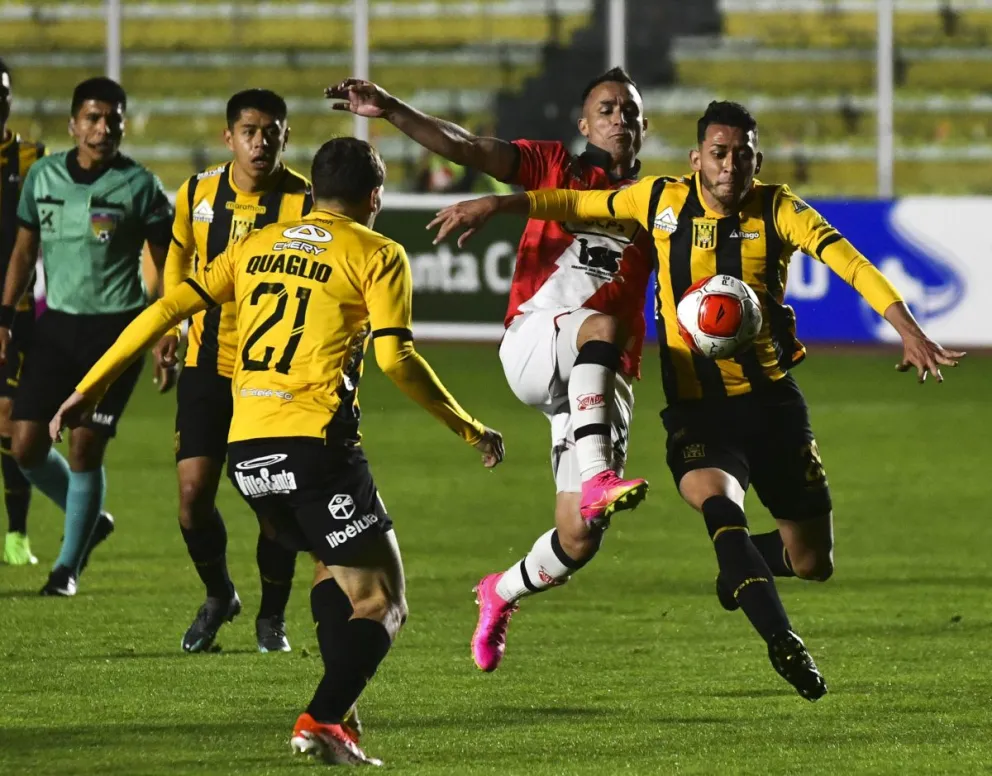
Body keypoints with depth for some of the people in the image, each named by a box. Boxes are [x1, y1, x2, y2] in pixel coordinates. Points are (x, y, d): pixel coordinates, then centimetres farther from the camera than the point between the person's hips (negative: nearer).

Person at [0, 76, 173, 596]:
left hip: (115, 328, -4)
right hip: (56, 323, 4)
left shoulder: (139, 186, -6)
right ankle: (90, 520, 26)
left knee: (84, 448, -8)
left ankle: (69, 564, 8)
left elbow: (166, 265, -1)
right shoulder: (44, 175, 4)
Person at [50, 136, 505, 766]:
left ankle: (336, 714, 15)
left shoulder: (256, 246, 18)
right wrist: (469, 429, 2)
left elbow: (167, 309, 13)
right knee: (380, 602, 2)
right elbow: (396, 358, -8)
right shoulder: (377, 254, 3)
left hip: (247, 452, 6)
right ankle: (323, 721, -18)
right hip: (316, 445, -6)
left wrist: (90, 389, 17)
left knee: (333, 567, 27)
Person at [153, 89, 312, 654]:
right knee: (193, 491, -4)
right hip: (208, 364, 2)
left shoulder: (305, 203, -10)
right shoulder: (198, 194, 0)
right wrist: (169, 326, 9)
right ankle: (219, 596, 23)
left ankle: (273, 616, 20)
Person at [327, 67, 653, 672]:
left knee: (580, 539, -5)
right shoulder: (555, 165, 11)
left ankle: (504, 591, 29)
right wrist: (390, 111, -13)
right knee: (604, 324, -39)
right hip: (532, 344, -3)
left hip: (603, 382, 3)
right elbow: (466, 148, 0)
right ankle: (595, 478, -52)